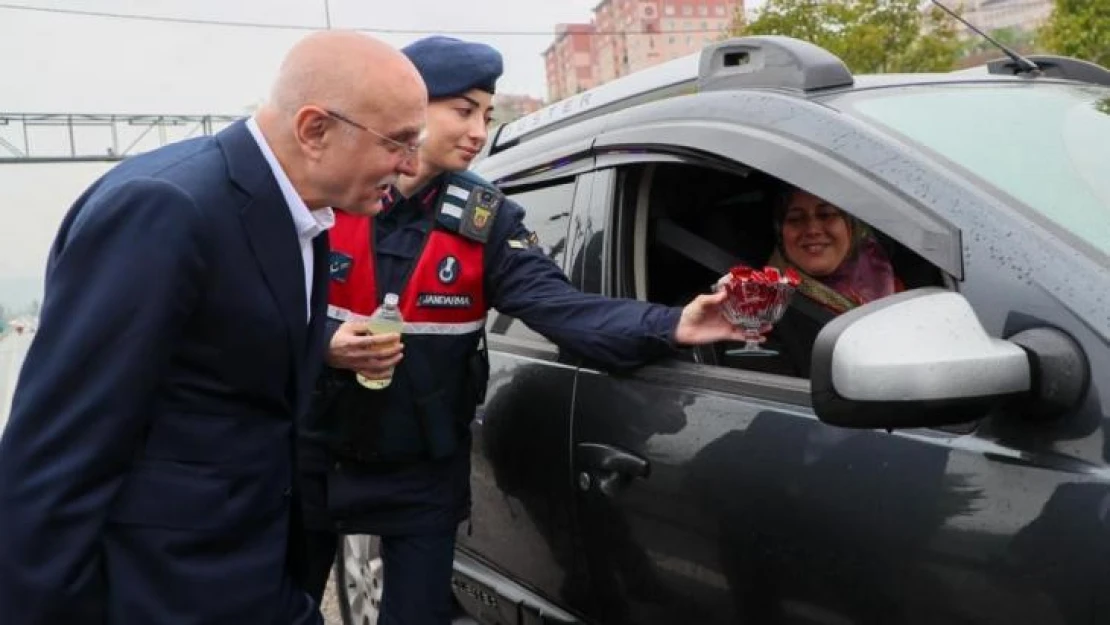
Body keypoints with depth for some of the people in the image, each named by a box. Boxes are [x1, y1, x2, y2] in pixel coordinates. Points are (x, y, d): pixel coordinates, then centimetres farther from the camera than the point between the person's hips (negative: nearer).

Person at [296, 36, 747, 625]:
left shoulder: (487, 220, -6)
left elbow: (559, 305, -19)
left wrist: (670, 325, -34)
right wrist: (324, 345, -26)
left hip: (423, 472, 0)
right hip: (313, 457, 0)